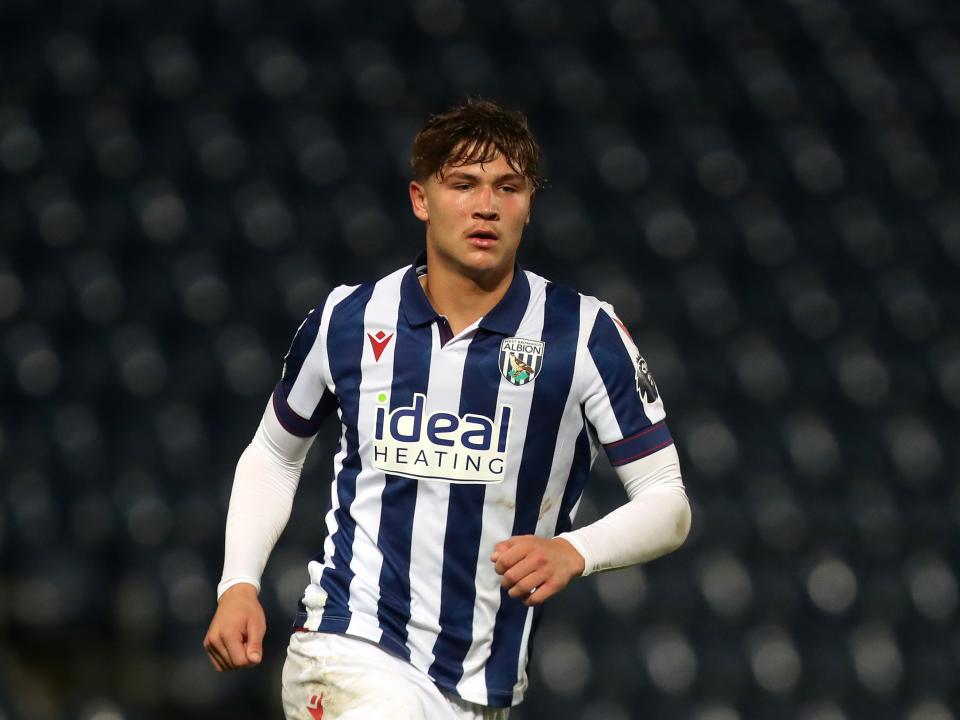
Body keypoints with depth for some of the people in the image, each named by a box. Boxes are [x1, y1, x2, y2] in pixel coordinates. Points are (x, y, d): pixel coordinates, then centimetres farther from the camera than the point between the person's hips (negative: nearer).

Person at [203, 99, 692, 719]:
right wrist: (239, 586, 7)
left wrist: (573, 552, -19)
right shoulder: (347, 320, 2)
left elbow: (667, 503, -1)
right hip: (351, 652, -1)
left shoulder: (586, 334, -3)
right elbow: (273, 456, 19)